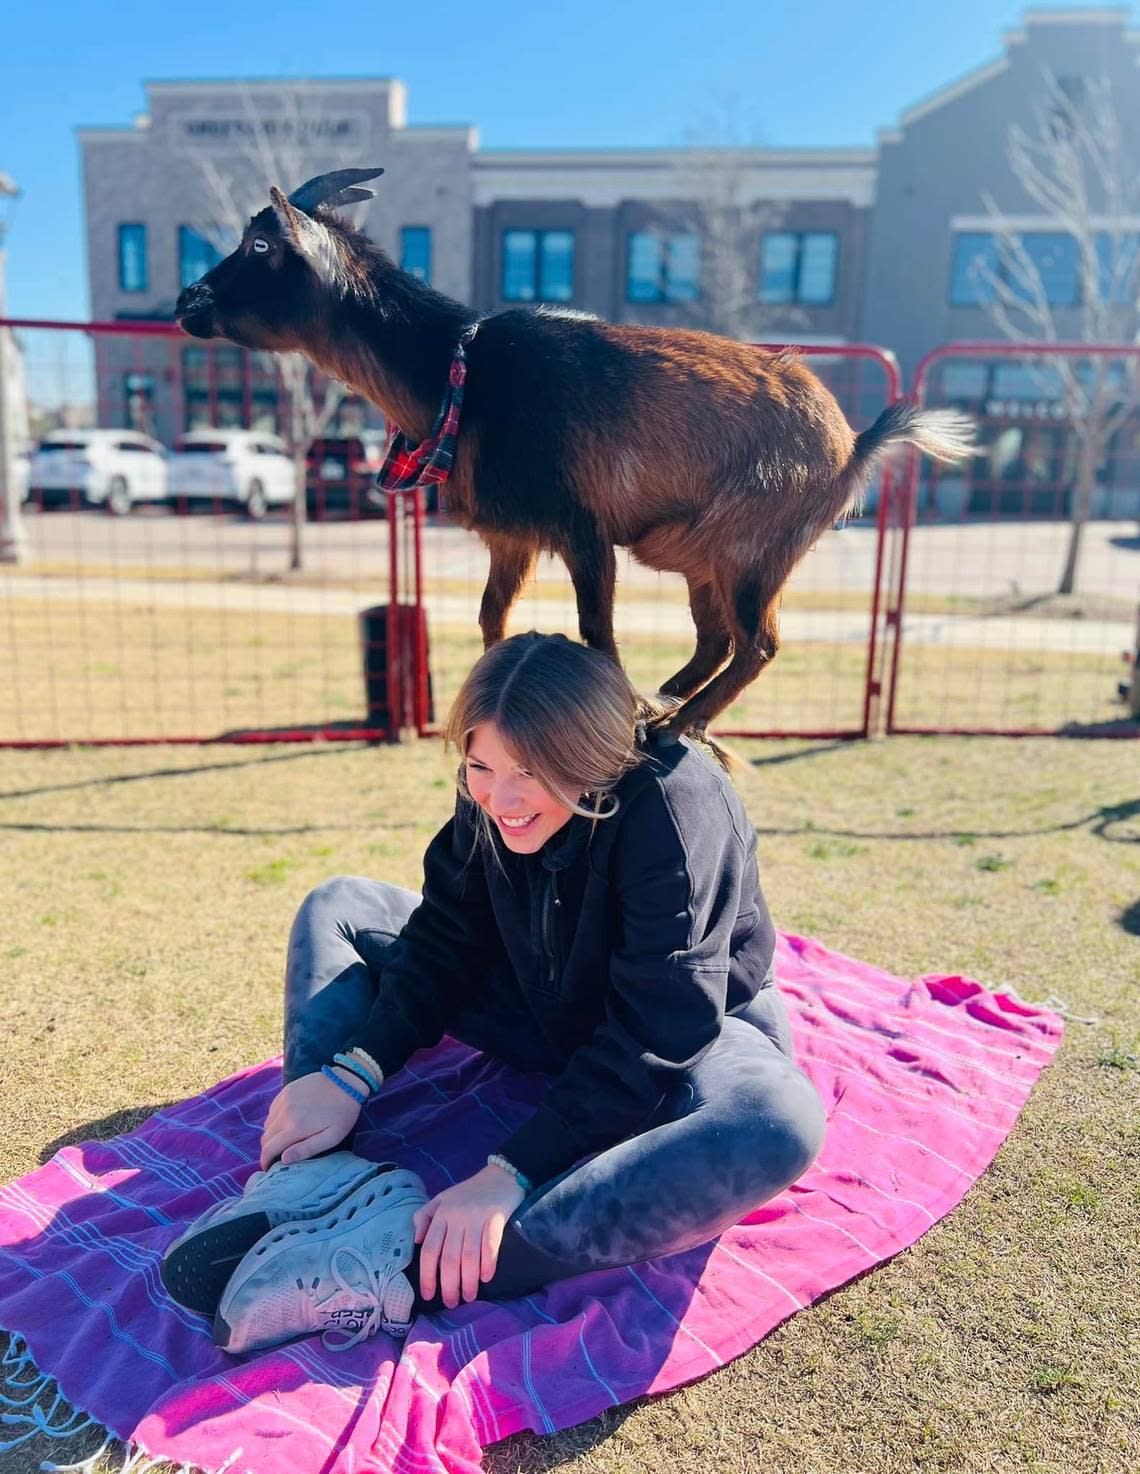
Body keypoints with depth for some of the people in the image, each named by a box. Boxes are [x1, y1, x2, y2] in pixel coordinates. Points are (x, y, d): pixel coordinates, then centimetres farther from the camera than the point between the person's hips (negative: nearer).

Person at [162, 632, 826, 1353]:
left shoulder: (674, 801, -31)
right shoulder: (491, 804, -14)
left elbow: (661, 1027, -35)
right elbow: (444, 945, -7)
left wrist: (512, 1173, -39)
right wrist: (349, 1075, -21)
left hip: (685, 1031, -5)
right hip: (554, 1009, 5)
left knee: (780, 1125, -41)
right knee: (337, 907, 0)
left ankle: (408, 1268, -41)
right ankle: (318, 1173, -21)